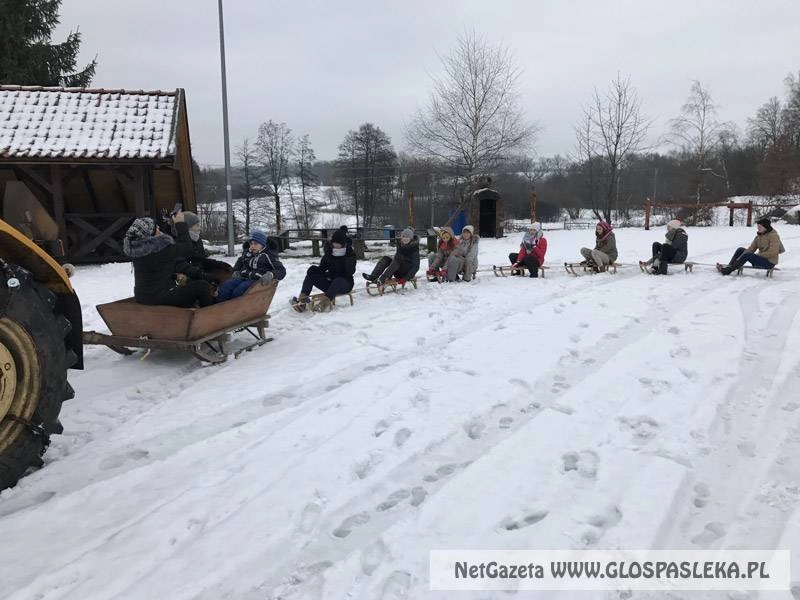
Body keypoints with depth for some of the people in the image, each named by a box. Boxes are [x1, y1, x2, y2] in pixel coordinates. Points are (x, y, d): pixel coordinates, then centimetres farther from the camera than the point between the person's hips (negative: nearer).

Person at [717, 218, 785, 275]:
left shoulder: (773, 235, -12)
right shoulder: (759, 235, 12)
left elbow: (773, 252, -20)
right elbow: (751, 248, 7)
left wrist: (758, 255, -19)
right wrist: (743, 252, -12)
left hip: (769, 262, -8)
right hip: (760, 258, 8)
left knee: (747, 255, -30)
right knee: (740, 250, -3)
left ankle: (728, 270, -34)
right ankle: (729, 266, -17)